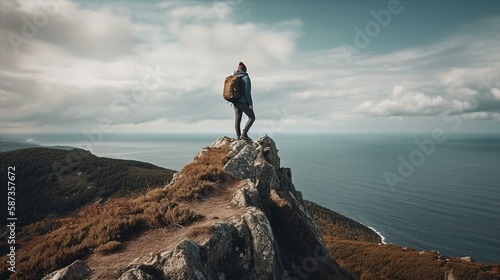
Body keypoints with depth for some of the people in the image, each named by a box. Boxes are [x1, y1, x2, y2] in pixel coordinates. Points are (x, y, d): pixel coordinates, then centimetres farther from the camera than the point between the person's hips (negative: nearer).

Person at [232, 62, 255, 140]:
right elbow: (247, 92, -16)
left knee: (237, 119, 6)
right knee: (252, 117, 3)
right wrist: (250, 104, -14)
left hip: (236, 102, 7)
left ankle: (238, 137, 6)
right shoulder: (246, 77, -9)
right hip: (243, 102, -7)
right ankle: (244, 134, -8)